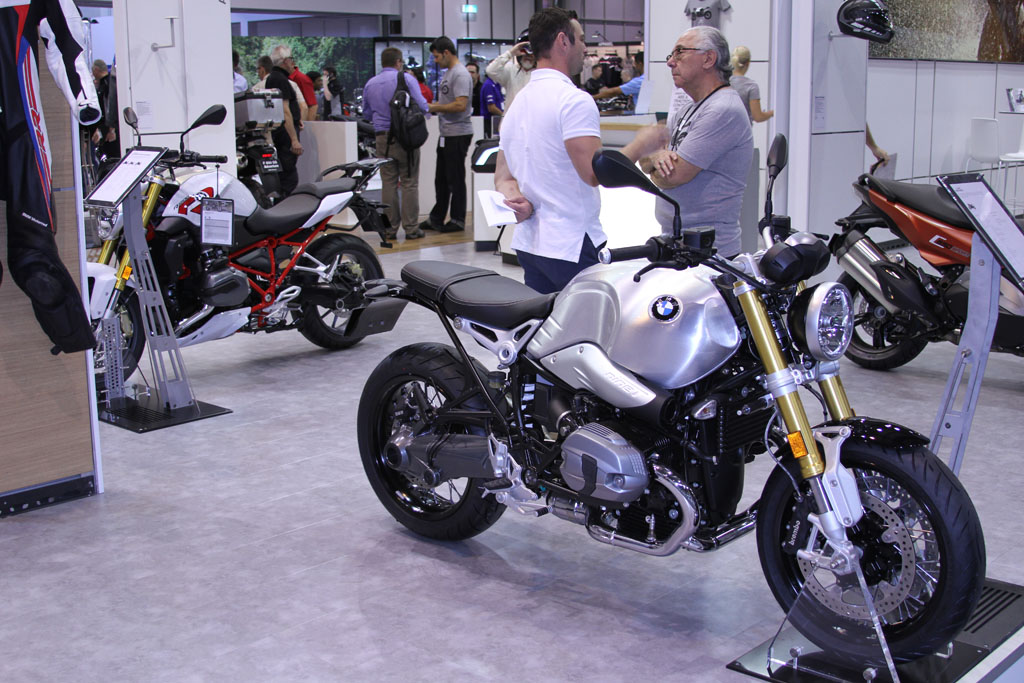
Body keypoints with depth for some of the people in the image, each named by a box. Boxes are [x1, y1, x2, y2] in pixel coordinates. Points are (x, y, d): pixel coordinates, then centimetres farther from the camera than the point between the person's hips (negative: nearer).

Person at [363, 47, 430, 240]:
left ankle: (390, 228, 8)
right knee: (409, 183, 0)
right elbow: (422, 106, -8)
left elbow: (367, 113, 18)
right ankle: (411, 228, 0)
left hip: (383, 138, 4)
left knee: (388, 183, 8)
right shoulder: (406, 79, -5)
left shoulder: (370, 84, 10)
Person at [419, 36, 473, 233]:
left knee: (455, 179, -3)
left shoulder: (460, 74, -16)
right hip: (446, 134, 10)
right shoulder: (448, 73, 16)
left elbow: (460, 105, -25)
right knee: (441, 178, 14)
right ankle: (436, 218, 22)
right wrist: (430, 105, 8)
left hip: (458, 134, -10)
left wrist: (434, 108, -18)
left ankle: (458, 220, 6)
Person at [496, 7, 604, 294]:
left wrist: (515, 199, -3)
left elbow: (503, 176, 16)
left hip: (528, 243, 9)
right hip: (573, 245, -9)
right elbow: (594, 173, -22)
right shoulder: (574, 100, -12)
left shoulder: (517, 103, 17)